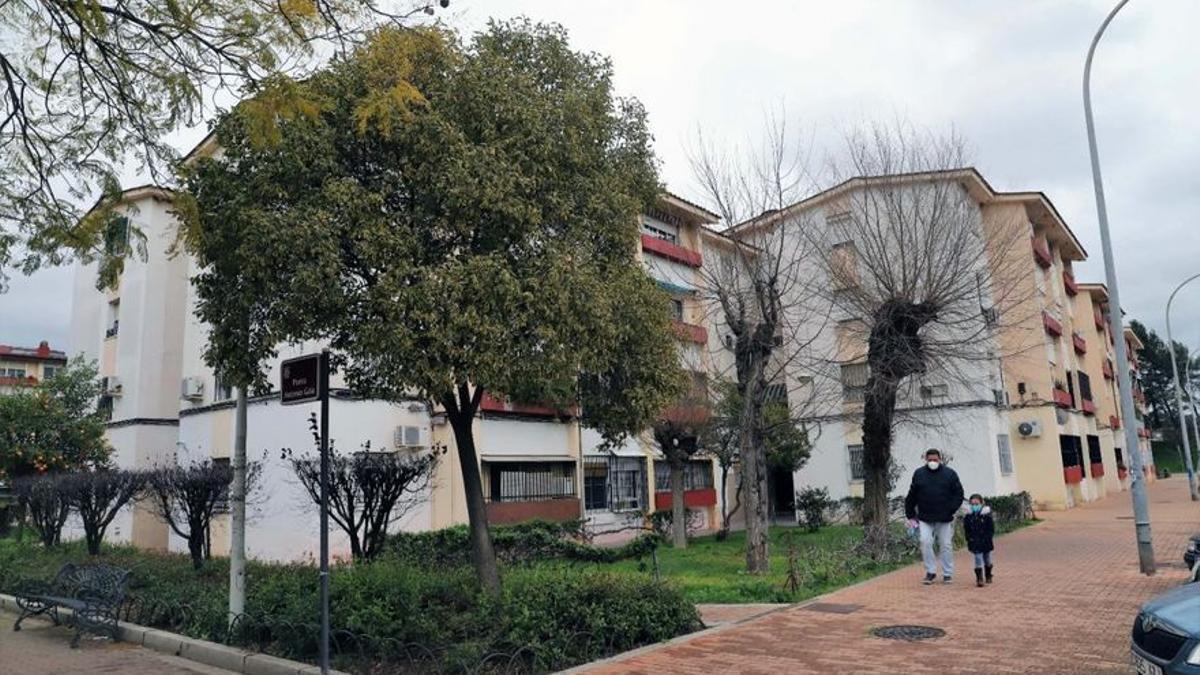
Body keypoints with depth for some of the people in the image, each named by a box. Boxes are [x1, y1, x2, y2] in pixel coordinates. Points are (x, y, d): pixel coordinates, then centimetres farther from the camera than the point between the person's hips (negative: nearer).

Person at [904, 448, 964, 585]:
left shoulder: (949, 474, 2)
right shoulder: (919, 474, 4)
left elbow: (958, 494, 3)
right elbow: (911, 496, 8)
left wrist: (951, 510, -10)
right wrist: (910, 515, 5)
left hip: (944, 519, 0)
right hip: (925, 518, 1)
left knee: (946, 545, 5)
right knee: (925, 542, -9)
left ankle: (948, 574, 18)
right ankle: (930, 571, 5)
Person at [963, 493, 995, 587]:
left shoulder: (986, 516, -8)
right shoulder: (968, 517, -4)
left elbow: (991, 529, -5)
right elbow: (966, 530, 3)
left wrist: (987, 538, -13)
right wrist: (970, 539, -5)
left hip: (986, 542, 0)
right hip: (975, 543, 0)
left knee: (987, 559, 15)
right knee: (978, 558, -8)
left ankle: (988, 576, 34)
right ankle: (979, 578, -6)